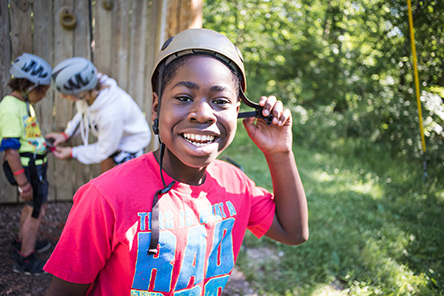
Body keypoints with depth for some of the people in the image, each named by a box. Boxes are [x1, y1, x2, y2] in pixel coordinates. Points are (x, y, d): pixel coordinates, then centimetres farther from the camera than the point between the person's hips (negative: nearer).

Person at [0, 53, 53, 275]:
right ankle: (24, 260, 9)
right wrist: (23, 182, -25)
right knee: (37, 209, -2)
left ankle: (23, 242, 43)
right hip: (25, 166, -10)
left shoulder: (23, 103, 8)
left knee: (33, 205, 24)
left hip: (34, 163, 10)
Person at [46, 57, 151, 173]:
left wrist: (73, 153, -14)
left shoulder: (110, 114, -43)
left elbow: (104, 149, -24)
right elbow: (82, 114, 2)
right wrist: (65, 134, -3)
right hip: (109, 137, 7)